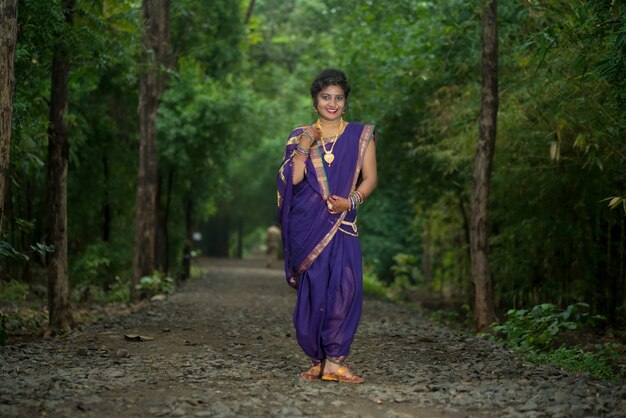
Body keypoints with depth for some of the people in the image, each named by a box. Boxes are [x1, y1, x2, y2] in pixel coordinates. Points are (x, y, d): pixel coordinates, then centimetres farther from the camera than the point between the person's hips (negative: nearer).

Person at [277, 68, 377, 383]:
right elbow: (293, 179, 1)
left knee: (344, 288, -13)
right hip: (308, 224, 0)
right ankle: (317, 359, 7)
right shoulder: (301, 136, 12)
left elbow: (370, 178, 5)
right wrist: (304, 148, -10)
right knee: (313, 290, -3)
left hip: (342, 223, 0)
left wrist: (350, 200, -12)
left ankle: (334, 361, -11)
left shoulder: (361, 135, 11)